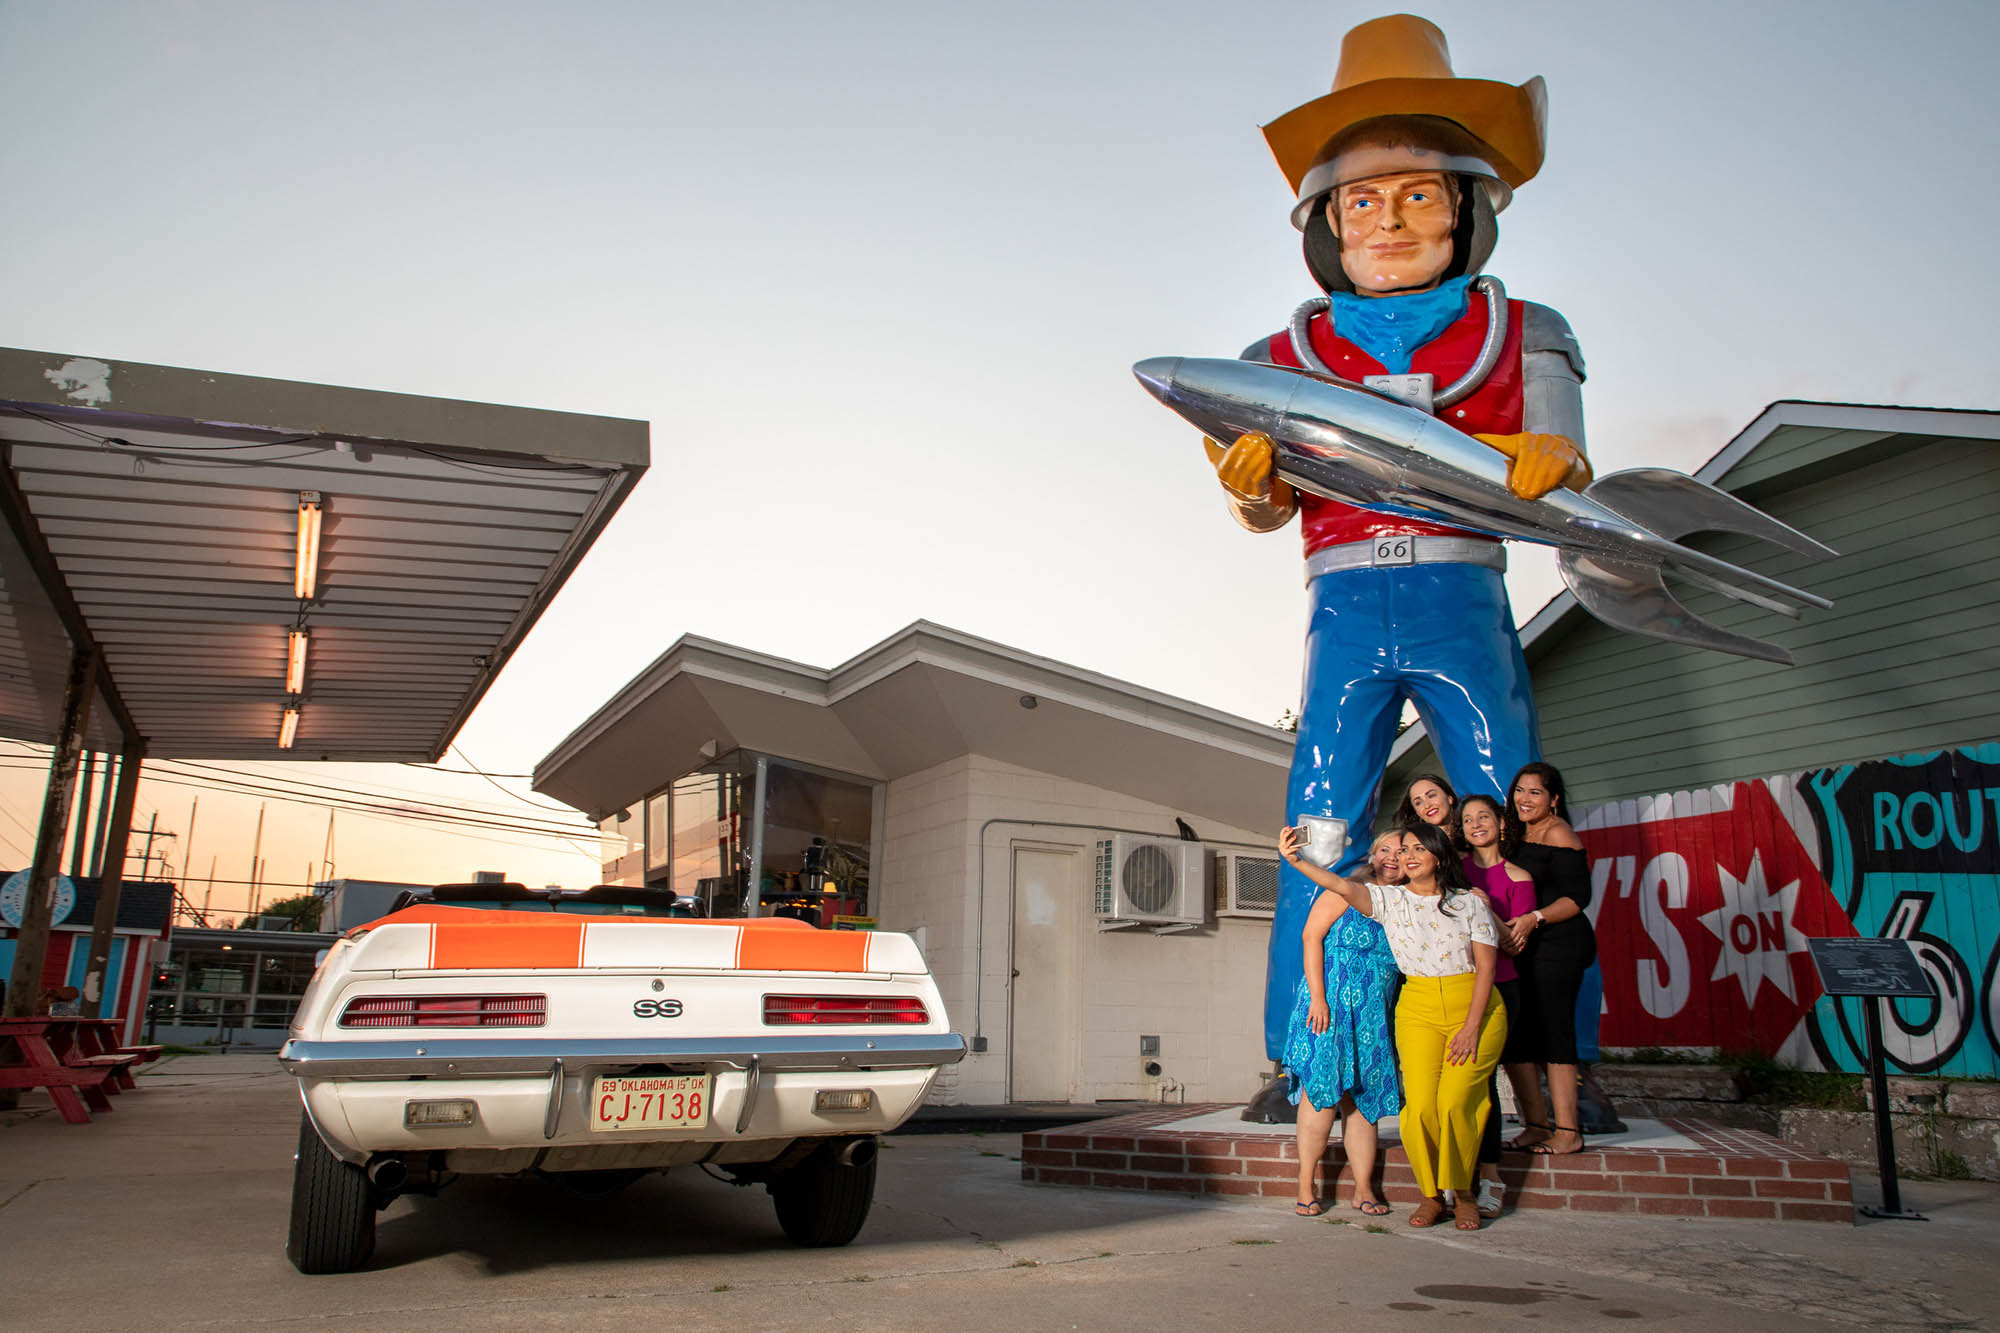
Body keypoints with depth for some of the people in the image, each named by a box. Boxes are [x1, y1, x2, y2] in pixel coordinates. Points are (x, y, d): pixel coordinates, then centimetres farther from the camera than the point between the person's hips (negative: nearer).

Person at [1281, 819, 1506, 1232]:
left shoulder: (1469, 902, 4)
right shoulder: (1391, 900, 5)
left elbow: (1486, 966, -1)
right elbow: (1343, 887, -13)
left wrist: (1472, 1027, -10)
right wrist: (1297, 861, -30)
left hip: (1477, 1010, -1)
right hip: (1419, 1011, 1)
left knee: (1454, 1103, -15)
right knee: (1420, 1107, -13)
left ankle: (1463, 1194, 7)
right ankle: (1430, 1196, 8)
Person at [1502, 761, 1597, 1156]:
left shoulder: (1557, 833, -7)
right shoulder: (1519, 835, 18)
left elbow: (1578, 896, -14)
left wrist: (1534, 918, -24)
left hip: (1559, 944, -8)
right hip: (1527, 947, 8)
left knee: (1552, 1033, -10)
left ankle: (1567, 1132, -6)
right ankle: (1537, 1125, 11)